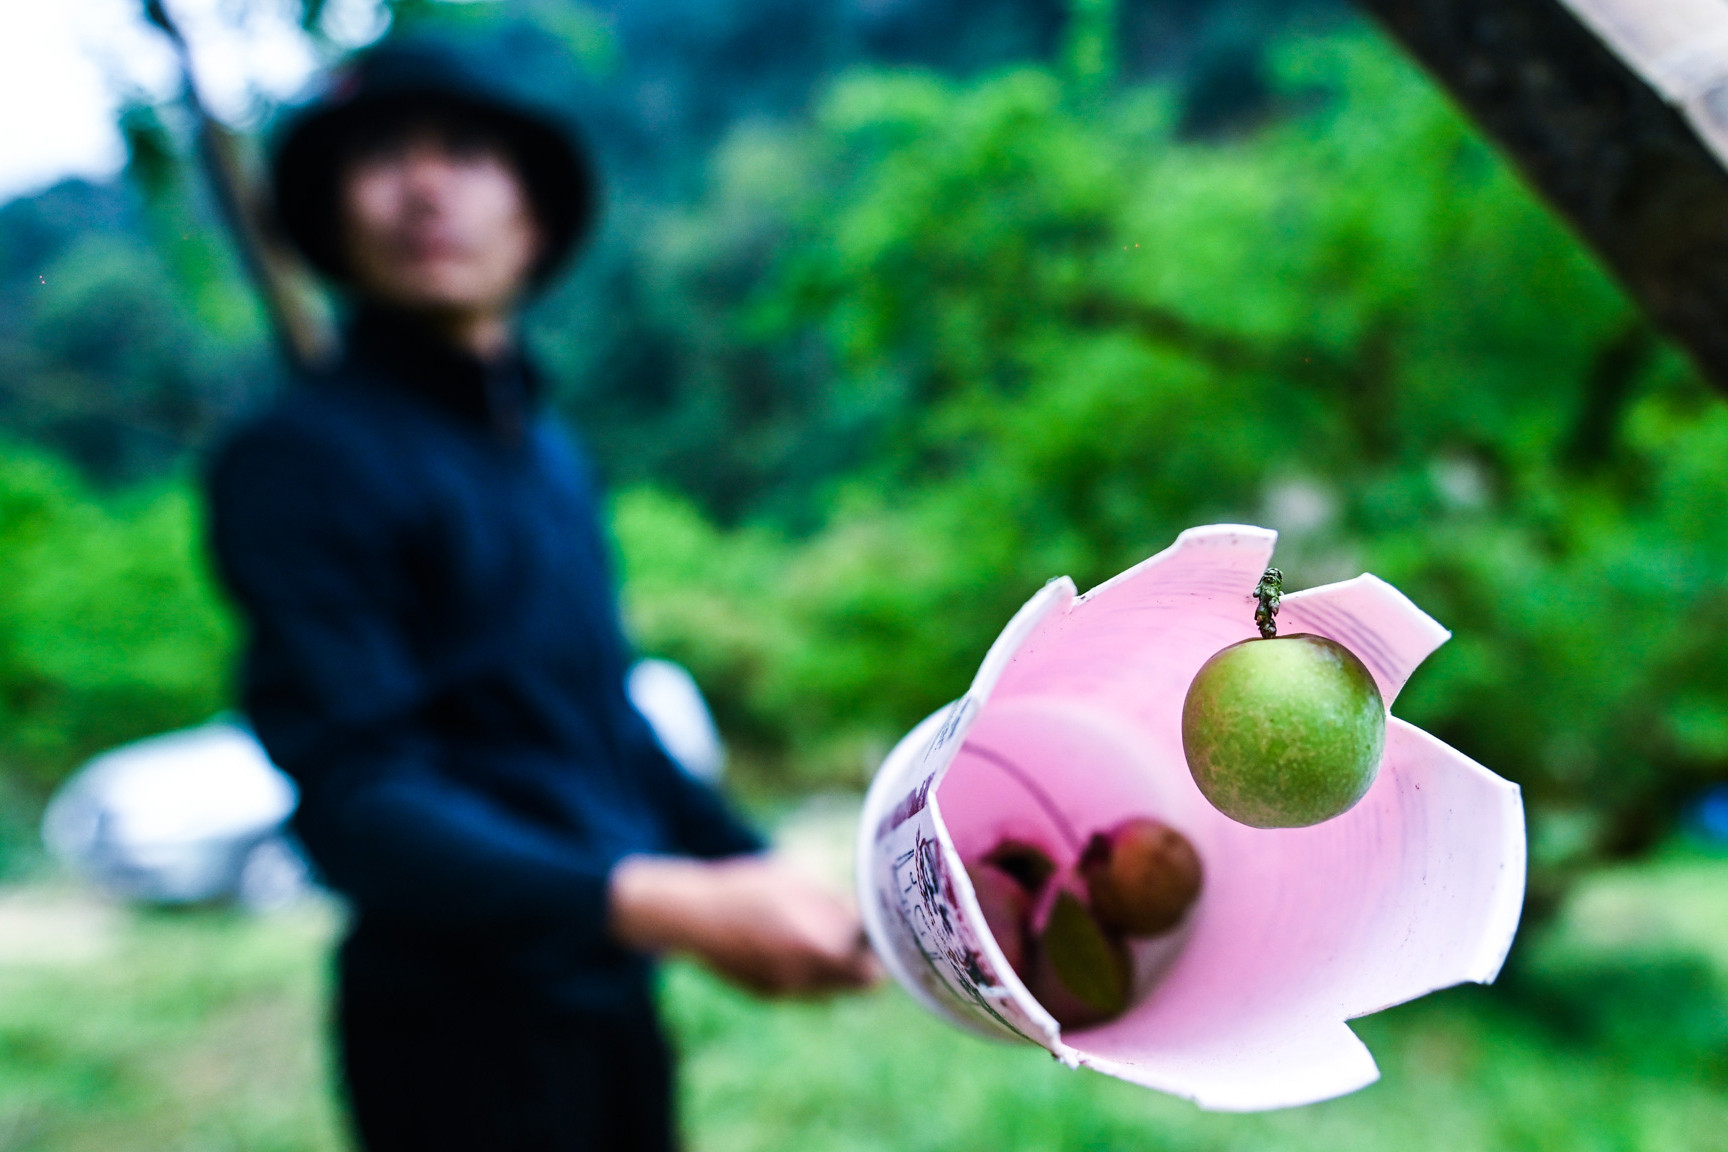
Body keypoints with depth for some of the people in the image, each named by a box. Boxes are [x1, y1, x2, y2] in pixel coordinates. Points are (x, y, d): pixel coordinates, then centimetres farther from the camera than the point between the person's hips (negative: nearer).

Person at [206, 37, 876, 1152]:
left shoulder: (548, 446, 9)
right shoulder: (302, 459, -14)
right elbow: (357, 800, -23)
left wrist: (763, 874, 5)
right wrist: (678, 908, -34)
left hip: (614, 993, 7)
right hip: (466, 1029, -7)